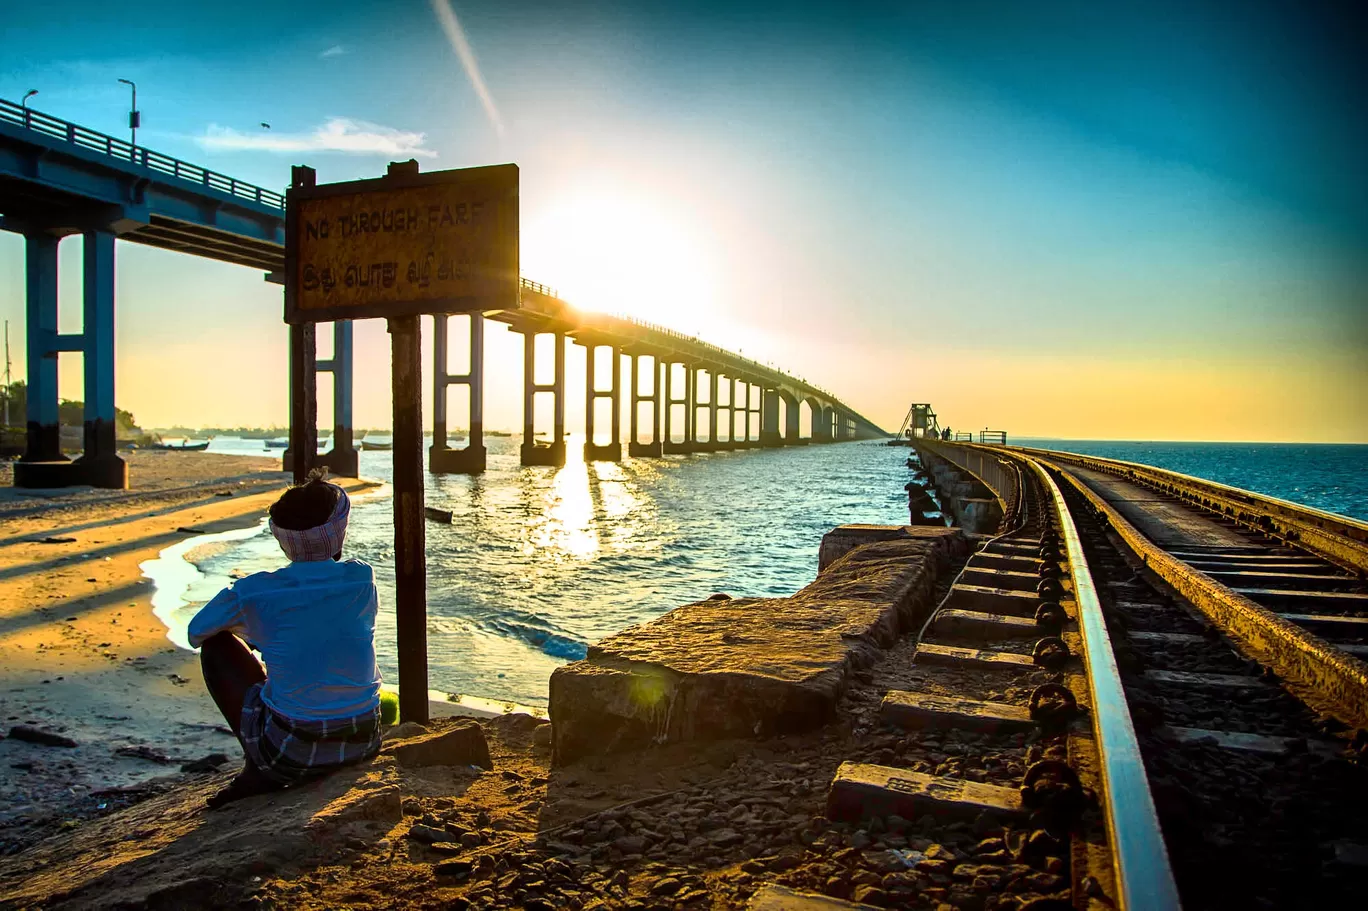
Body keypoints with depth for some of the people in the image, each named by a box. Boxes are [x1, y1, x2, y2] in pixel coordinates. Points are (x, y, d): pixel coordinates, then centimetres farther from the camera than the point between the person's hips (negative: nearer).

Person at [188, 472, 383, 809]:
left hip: (292, 752, -3)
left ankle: (259, 772, 10)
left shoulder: (253, 593, -9)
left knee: (217, 646, 14)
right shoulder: (362, 578, -3)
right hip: (363, 745, 3)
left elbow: (195, 633, 12)